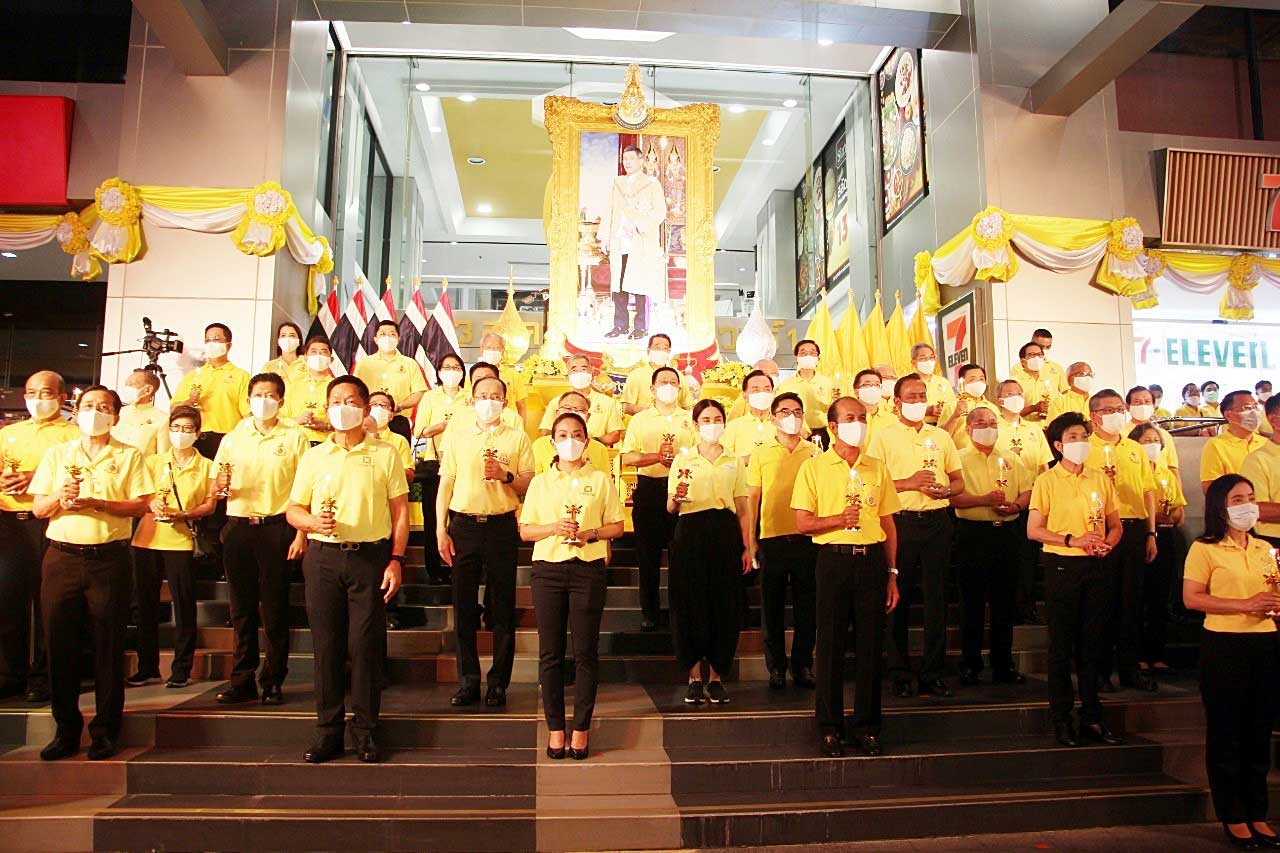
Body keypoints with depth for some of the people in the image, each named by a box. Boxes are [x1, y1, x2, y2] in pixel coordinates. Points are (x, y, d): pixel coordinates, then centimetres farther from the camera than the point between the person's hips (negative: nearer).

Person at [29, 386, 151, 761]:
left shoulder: (129, 456, 6)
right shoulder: (57, 454, 14)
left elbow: (140, 505, -4)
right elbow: (38, 508, 9)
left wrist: (95, 502, -16)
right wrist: (60, 496, -11)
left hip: (108, 558, -2)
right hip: (62, 557, 2)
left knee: (108, 645, 1)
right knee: (60, 643, 5)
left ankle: (105, 730, 12)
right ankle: (66, 728, 18)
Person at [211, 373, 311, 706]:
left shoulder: (294, 436, 3)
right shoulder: (232, 438, 13)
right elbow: (214, 488, 12)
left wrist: (301, 533, -9)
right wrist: (220, 486, -12)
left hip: (276, 528, -3)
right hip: (239, 528, 3)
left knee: (275, 609, 1)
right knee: (242, 608, 7)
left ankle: (273, 682, 10)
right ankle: (242, 681, 16)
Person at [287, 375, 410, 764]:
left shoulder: (385, 454, 6)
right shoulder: (313, 456, 12)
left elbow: (400, 511, 4)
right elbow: (293, 510, 12)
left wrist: (396, 560, -4)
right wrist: (313, 521, -11)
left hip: (371, 556, -2)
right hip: (323, 557, 2)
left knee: (366, 645, -1)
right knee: (326, 645, 4)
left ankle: (366, 731, 11)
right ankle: (328, 730, 15)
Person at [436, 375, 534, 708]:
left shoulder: (518, 438, 7)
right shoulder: (458, 436, 11)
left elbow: (529, 486, 4)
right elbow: (445, 485, 9)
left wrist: (506, 476, -15)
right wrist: (441, 531, 2)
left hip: (502, 527, -1)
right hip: (463, 525, 2)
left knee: (502, 608, 2)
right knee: (464, 606, 4)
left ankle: (498, 683, 11)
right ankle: (468, 682, 14)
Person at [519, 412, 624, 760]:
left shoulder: (600, 480, 8)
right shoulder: (540, 482, 11)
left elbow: (617, 526, 8)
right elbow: (525, 530, 8)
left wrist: (590, 533, -11)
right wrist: (555, 527, -9)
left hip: (588, 569, -1)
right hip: (548, 569, 1)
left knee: (586, 652, 0)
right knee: (550, 652, 2)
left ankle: (581, 728, 10)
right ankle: (555, 727, 12)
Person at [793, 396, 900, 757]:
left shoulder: (878, 469, 10)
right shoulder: (814, 468, 2)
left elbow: (889, 524, 12)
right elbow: (803, 523, -2)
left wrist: (892, 574, 8)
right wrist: (840, 519, -18)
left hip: (872, 561, 3)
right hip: (834, 561, -2)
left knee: (871, 645, 6)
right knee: (831, 645, 3)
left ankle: (866, 726, 18)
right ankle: (830, 727, 15)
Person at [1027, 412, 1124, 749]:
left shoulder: (1100, 479, 10)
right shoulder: (1047, 481, -2)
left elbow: (1115, 525, 14)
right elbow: (1033, 530, -7)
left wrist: (1107, 544, -6)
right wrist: (1073, 540, -16)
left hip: (1095, 567, 4)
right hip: (1061, 566, -4)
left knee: (1092, 644, 9)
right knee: (1062, 645, 2)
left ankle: (1092, 718, 19)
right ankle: (1061, 718, 12)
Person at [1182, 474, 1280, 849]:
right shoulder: (1204, 549, -6)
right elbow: (1191, 598, -12)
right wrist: (1244, 604, -19)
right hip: (1223, 646, -5)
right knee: (1226, 733, 3)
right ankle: (1232, 817, 15)